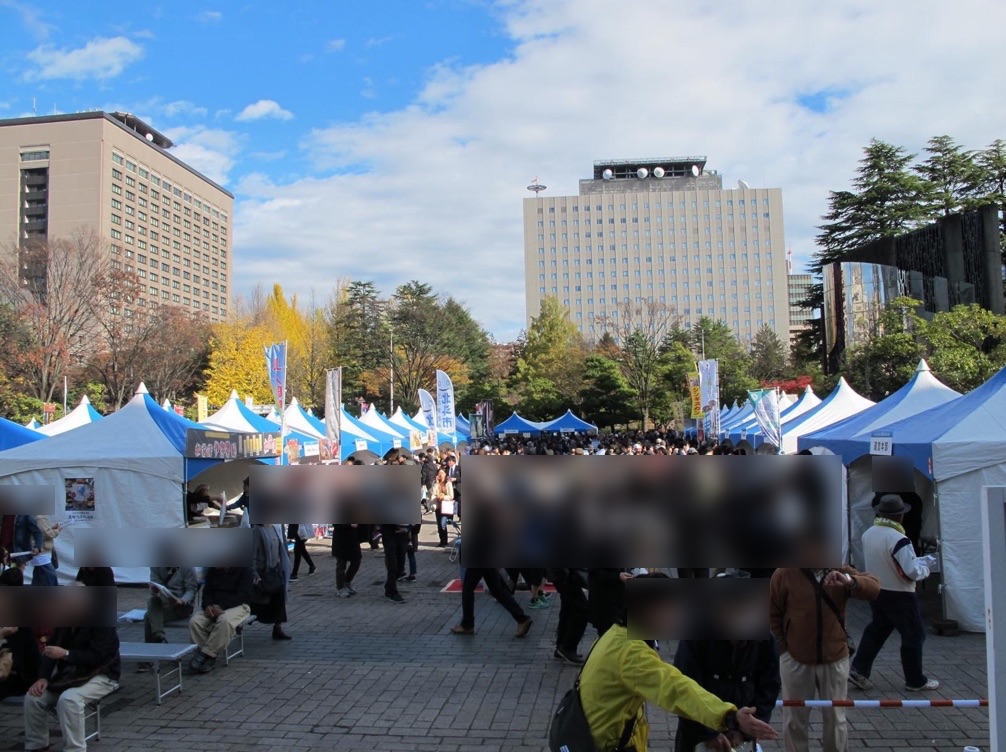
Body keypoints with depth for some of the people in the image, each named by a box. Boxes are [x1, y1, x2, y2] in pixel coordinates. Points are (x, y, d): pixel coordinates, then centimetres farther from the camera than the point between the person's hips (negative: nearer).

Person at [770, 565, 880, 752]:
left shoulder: (841, 571, -2)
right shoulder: (785, 574, -8)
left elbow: (874, 588, -14)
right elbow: (772, 614, -1)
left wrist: (849, 581, -33)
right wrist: (782, 648, -5)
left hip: (835, 659, 2)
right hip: (795, 659, -2)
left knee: (836, 718, 14)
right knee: (795, 719, 10)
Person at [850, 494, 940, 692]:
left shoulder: (867, 534, 0)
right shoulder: (898, 539, -25)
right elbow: (912, 572, -25)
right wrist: (924, 566, -3)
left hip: (875, 592, 7)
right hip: (900, 596, -7)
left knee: (876, 630, 19)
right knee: (913, 636, 9)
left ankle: (859, 670, 15)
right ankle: (916, 681, 19)